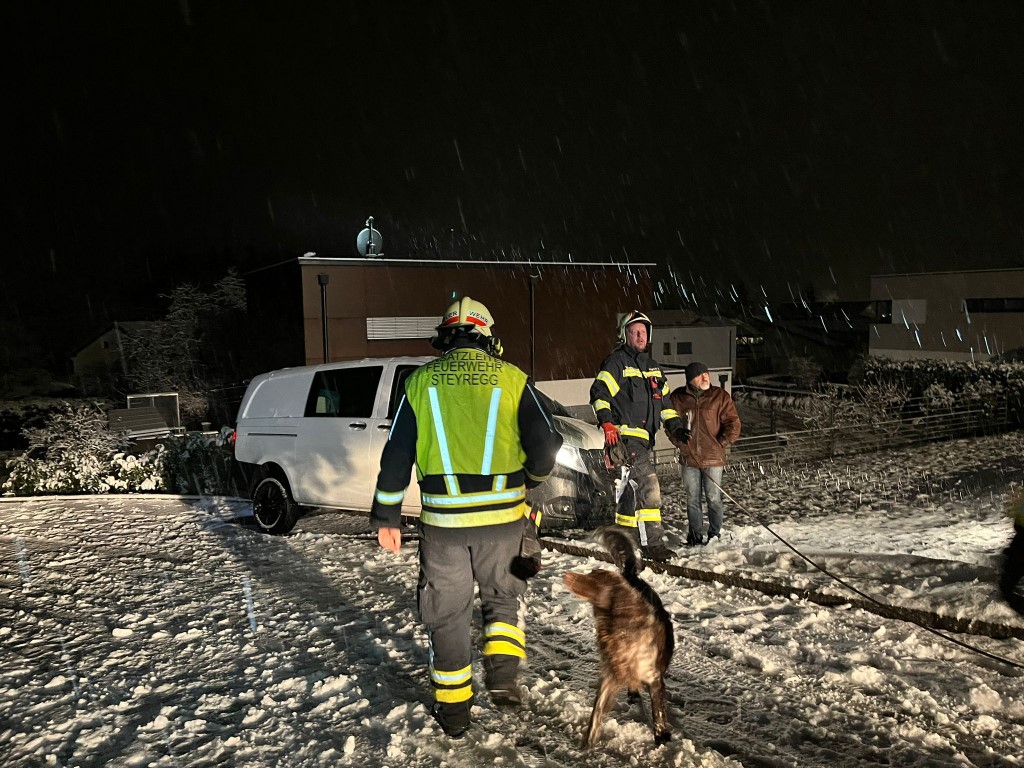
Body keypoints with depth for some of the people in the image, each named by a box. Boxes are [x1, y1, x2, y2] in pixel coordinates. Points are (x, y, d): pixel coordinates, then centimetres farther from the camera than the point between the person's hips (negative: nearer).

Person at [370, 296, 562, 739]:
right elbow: (545, 445, -5)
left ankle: (453, 711, 24)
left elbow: (396, 455, 2)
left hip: (443, 520, 1)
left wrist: (386, 516, 9)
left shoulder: (421, 382, 3)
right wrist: (531, 479, 16)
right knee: (504, 596, 24)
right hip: (502, 517, 0)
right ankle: (502, 673, 8)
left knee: (447, 612, 15)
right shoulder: (511, 379, 0)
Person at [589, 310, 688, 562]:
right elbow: (599, 393, -10)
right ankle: (652, 543, -6)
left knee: (630, 490, 11)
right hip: (626, 435, -8)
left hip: (645, 438, 8)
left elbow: (664, 400, 25)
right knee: (648, 489, -12)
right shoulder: (616, 362, -3)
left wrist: (676, 427, 13)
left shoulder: (651, 366, 21)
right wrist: (606, 422, -23)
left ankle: (624, 537, 19)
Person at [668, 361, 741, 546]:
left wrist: (721, 444, -6)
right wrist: (680, 443, 0)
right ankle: (696, 534, 23)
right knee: (692, 499, 9)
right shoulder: (678, 398, 2)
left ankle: (715, 534, 18)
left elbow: (733, 423, 0)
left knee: (714, 498, 3)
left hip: (713, 458, -1)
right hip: (689, 458, 2)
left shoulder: (720, 396, -1)